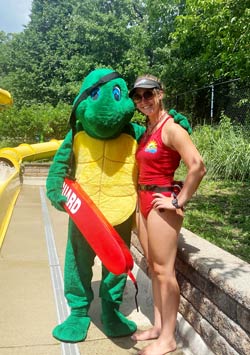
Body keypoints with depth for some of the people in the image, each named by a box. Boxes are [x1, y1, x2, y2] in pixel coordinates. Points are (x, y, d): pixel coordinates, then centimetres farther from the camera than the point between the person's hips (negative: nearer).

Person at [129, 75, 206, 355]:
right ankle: (158, 326, 30)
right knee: (153, 267, 15)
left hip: (161, 203, -9)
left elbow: (197, 167, -25)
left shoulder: (171, 128, -14)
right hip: (144, 201, 9)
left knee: (164, 271, 0)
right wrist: (140, 197, 15)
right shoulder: (146, 129, 13)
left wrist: (179, 201, -18)